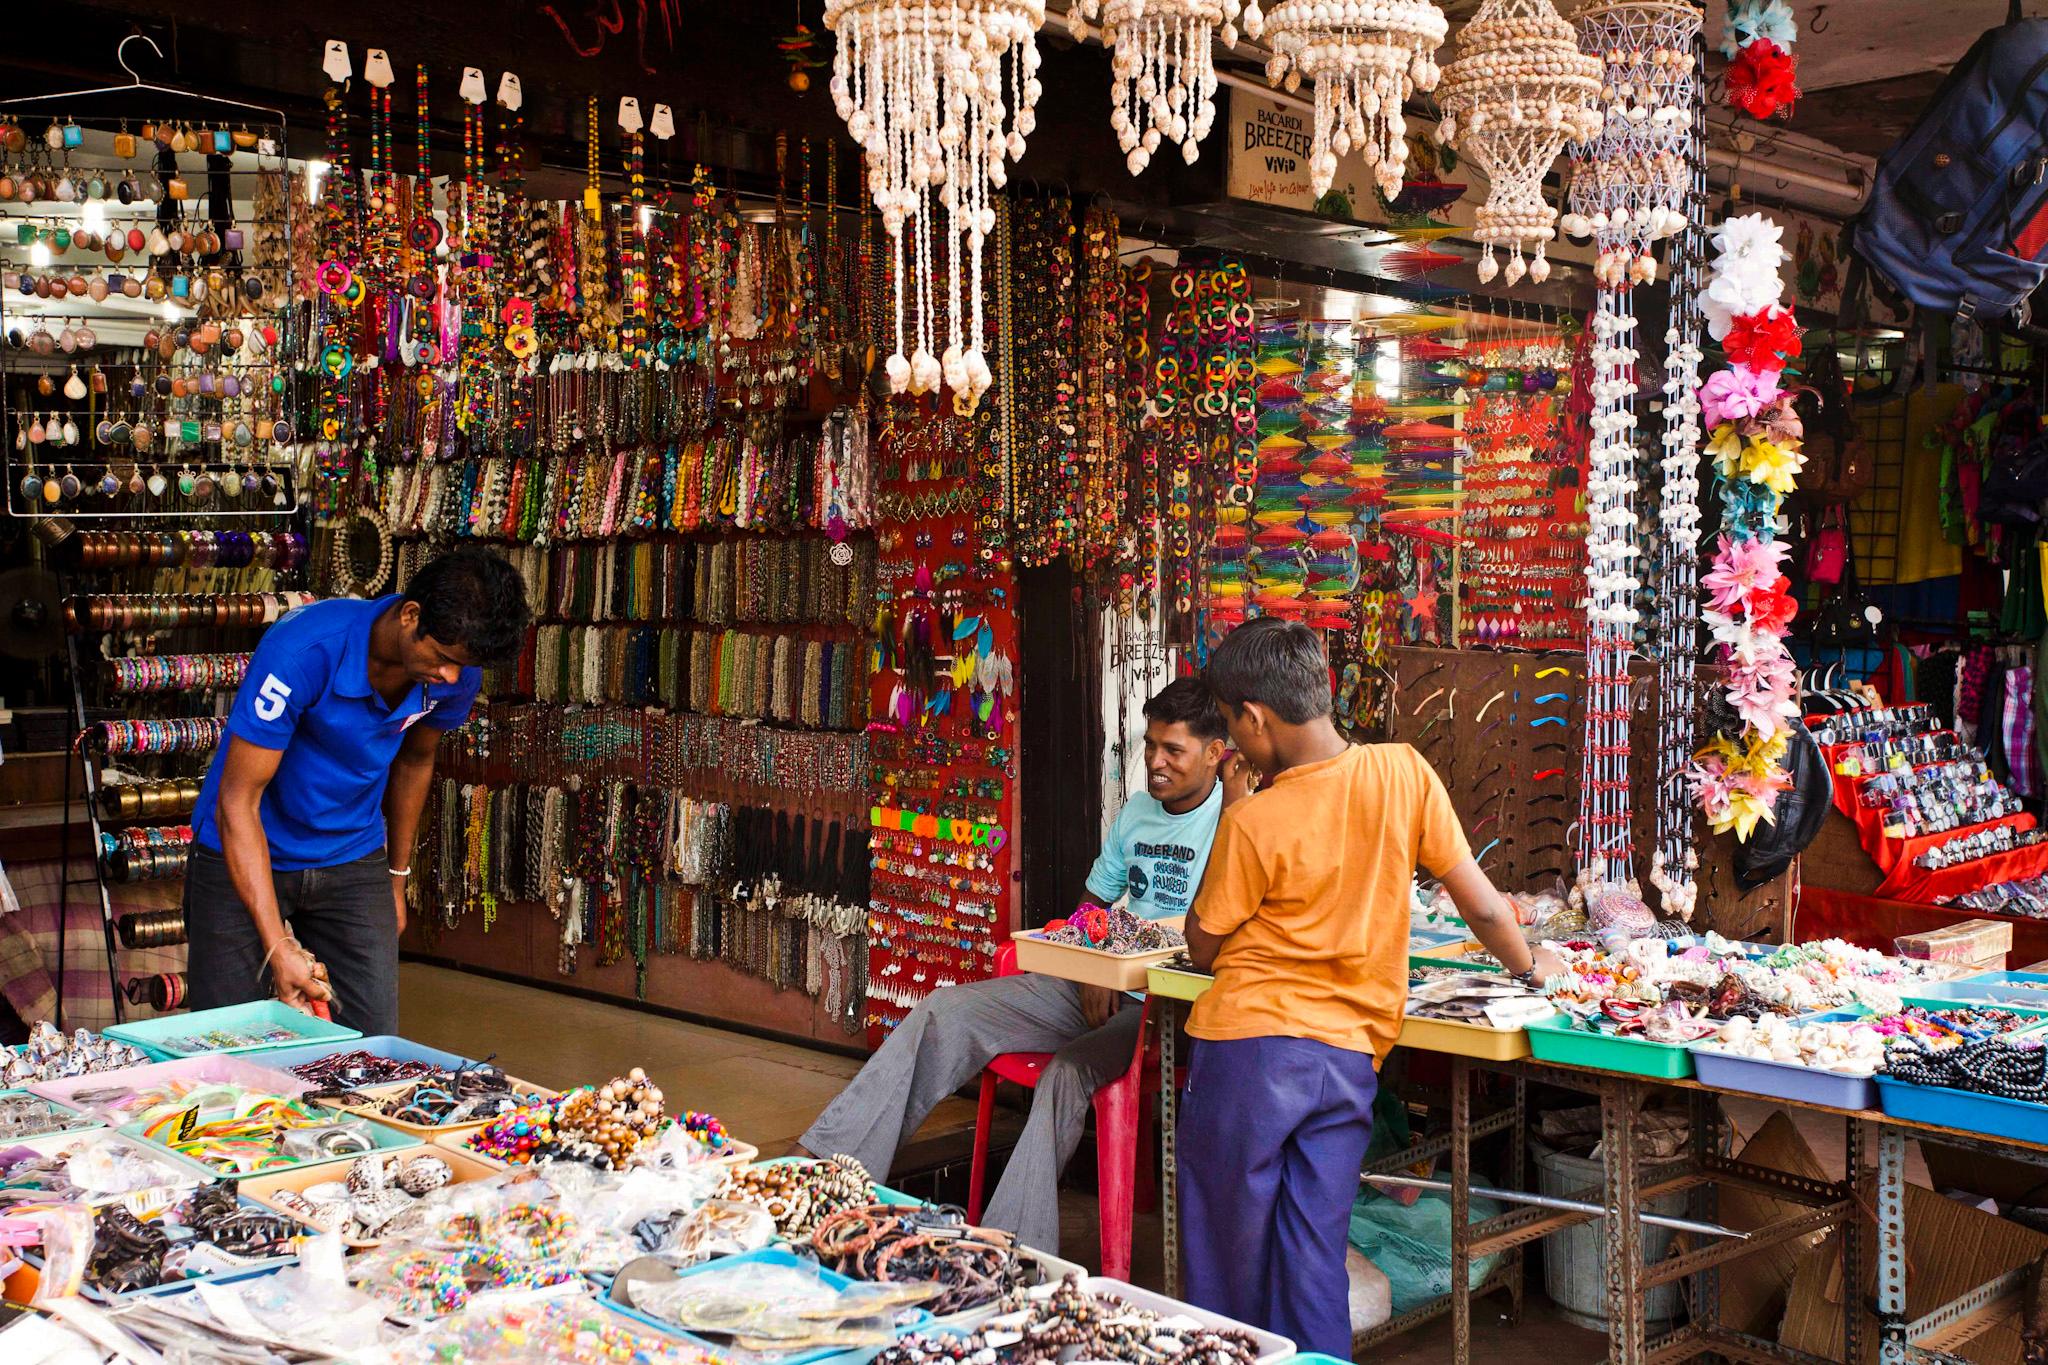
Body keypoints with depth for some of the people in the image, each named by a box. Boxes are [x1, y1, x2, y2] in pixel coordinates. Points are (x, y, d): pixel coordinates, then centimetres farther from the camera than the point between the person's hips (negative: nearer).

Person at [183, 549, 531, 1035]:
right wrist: (278, 947, -32)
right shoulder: (302, 651, -29)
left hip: (354, 861, 4)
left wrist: (397, 876, 18)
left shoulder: (455, 675, -13)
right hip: (245, 857, -4)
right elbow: (237, 801, -26)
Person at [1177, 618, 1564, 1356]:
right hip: (1352, 1053, 4)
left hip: (1250, 1042, -3)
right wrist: (1527, 964, 21)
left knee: (1230, 1250, 13)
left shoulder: (1251, 822, -13)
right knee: (1315, 1258, 10)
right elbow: (1481, 904, 2)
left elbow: (1203, 947, 0)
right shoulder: (1404, 771, -4)